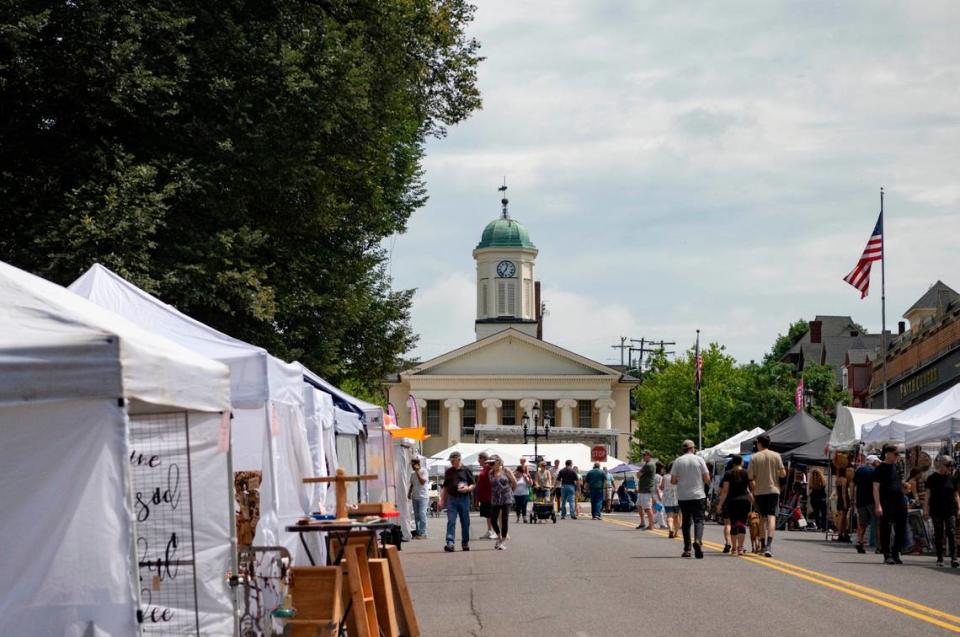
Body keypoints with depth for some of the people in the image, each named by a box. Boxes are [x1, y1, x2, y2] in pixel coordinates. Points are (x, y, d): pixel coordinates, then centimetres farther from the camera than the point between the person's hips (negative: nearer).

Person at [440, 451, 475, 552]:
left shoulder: (466, 471, 3)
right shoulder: (448, 472, 11)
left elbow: (473, 484, 4)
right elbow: (445, 487, 15)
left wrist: (468, 488, -17)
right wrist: (442, 500, 8)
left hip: (464, 498, -1)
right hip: (451, 499, 1)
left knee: (465, 522, 7)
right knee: (451, 521, -10)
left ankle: (465, 543, 19)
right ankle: (450, 543, -18)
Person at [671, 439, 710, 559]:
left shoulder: (678, 461, 1)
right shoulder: (699, 459, -2)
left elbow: (673, 480, -2)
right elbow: (707, 479, -3)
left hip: (683, 496, 2)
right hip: (698, 495, -2)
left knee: (686, 522, 11)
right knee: (698, 520, -2)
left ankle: (687, 549, 11)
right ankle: (698, 540, -29)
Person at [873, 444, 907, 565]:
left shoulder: (897, 467, 15)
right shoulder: (880, 468, -5)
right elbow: (876, 487, -11)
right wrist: (878, 505, -18)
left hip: (900, 502, 7)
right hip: (886, 504, -7)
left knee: (901, 530, 7)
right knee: (886, 530, -3)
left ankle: (896, 554, 17)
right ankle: (887, 556, 1)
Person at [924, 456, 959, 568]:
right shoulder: (932, 478, 1)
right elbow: (928, 495, 1)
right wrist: (926, 510, -4)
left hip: (950, 511, 1)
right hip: (937, 511, -1)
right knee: (938, 534, 5)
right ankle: (940, 558, 14)